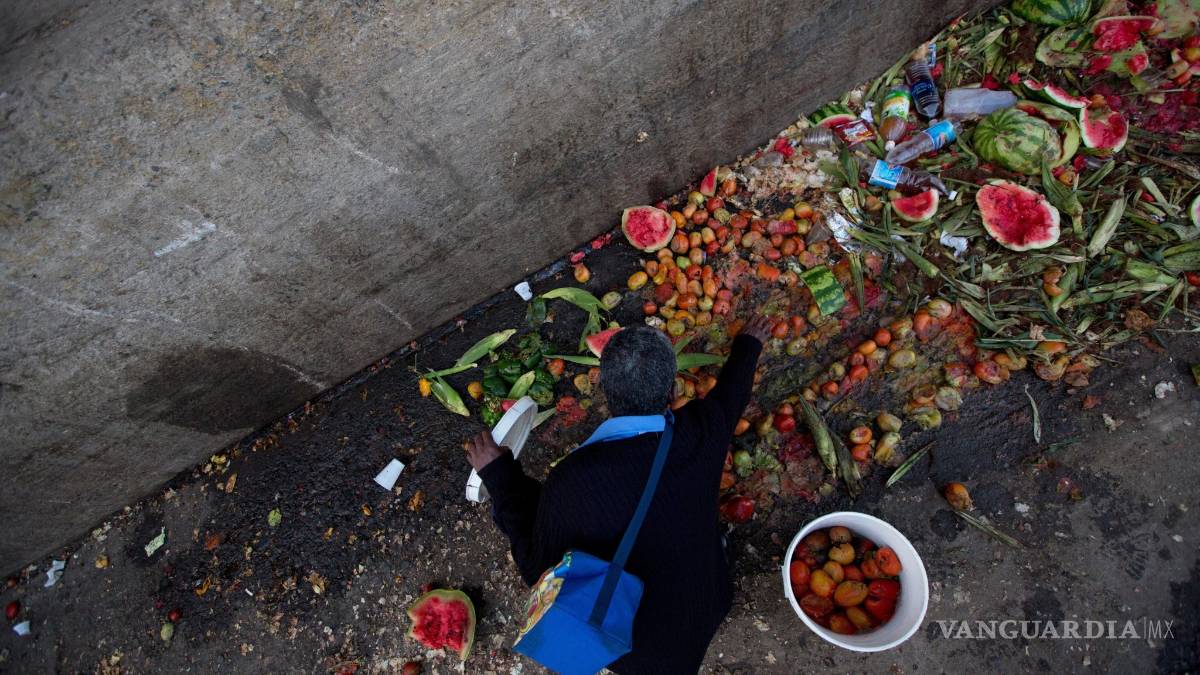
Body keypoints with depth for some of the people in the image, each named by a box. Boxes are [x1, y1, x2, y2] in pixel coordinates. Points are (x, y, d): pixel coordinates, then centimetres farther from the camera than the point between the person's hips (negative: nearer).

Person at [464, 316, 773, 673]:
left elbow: (538, 570, -14)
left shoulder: (572, 479, -34)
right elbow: (730, 392, 0)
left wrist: (499, 477, -11)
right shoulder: (702, 431, -25)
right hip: (706, 614, 3)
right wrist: (748, 345, 21)